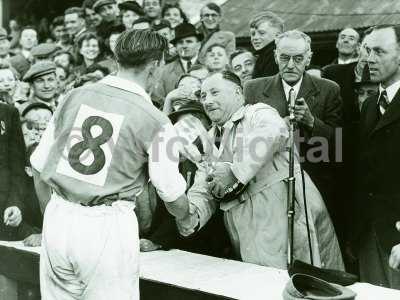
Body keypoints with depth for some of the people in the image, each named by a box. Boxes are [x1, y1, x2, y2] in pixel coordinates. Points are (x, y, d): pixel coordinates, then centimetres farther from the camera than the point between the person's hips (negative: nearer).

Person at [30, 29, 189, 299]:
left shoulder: (76, 96, 5)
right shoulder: (155, 120, -6)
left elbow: (38, 167, 11)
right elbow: (174, 198, 0)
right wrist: (187, 218, 22)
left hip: (57, 218, 5)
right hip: (107, 226, -4)